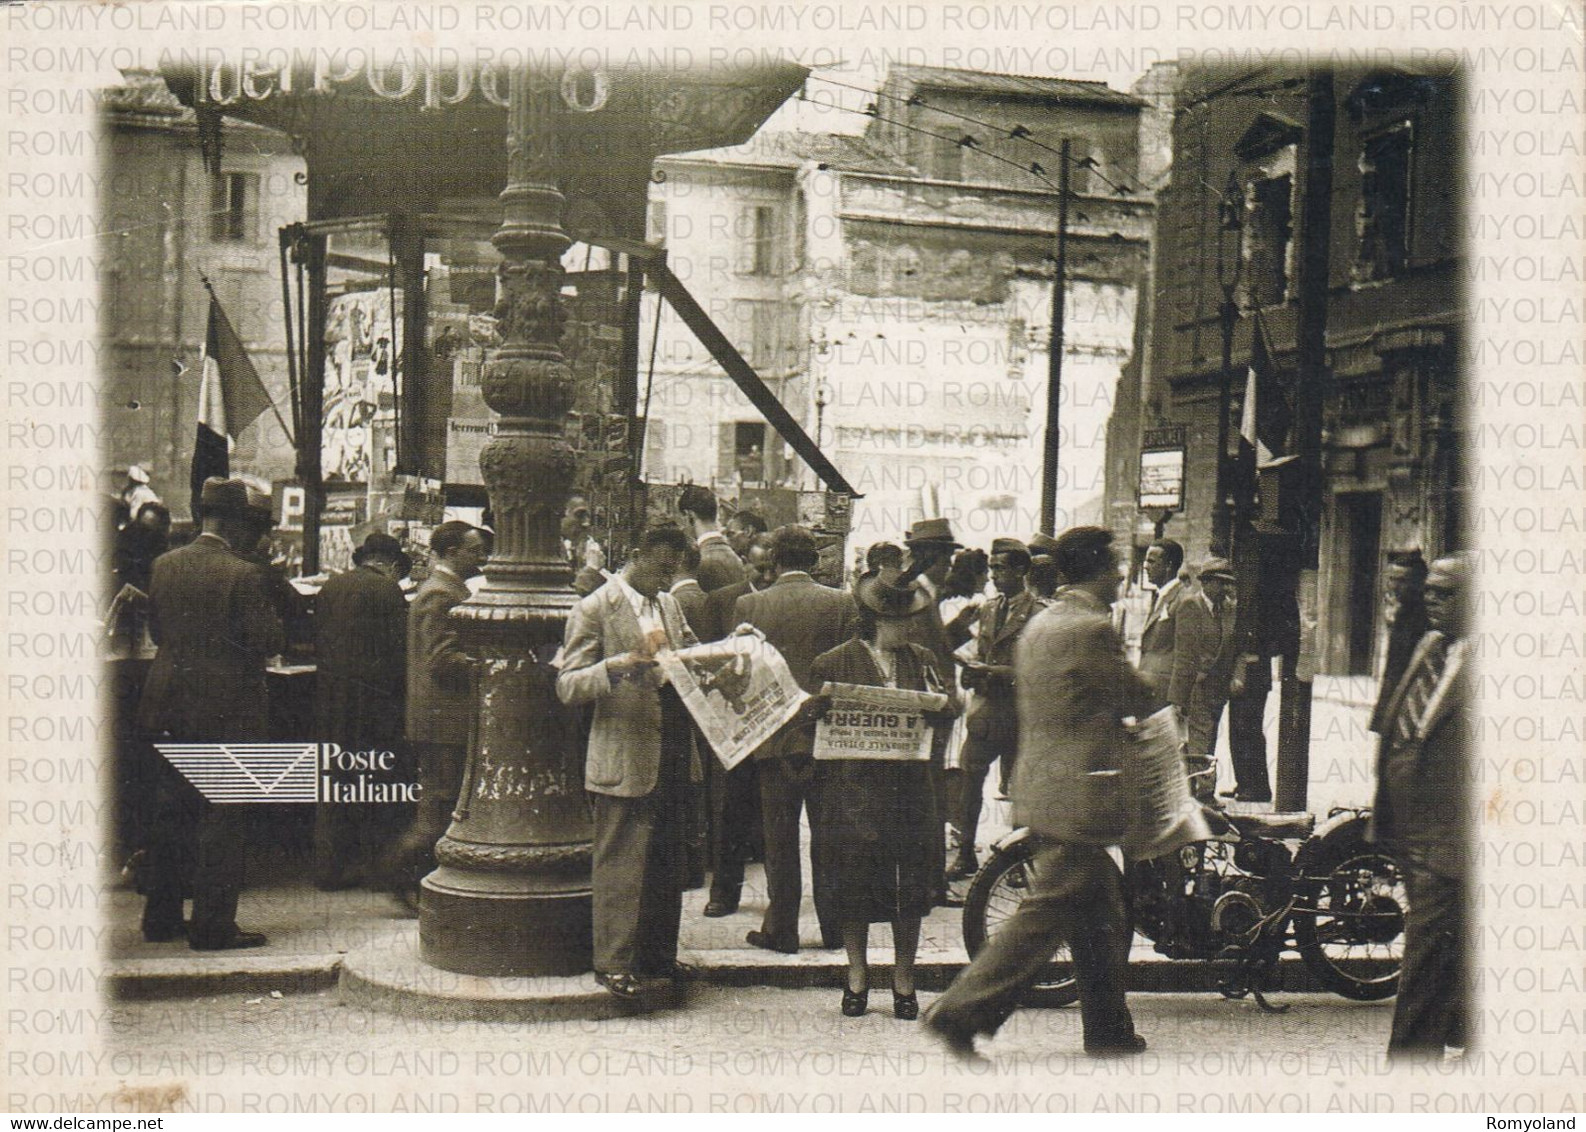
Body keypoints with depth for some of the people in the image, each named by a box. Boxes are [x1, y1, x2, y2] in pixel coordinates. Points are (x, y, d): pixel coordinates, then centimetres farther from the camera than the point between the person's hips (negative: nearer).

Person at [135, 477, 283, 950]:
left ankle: (161, 916, 23)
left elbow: (156, 630, 12)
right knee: (219, 818, 1)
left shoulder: (164, 565, 4)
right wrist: (273, 614, 4)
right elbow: (268, 641, -14)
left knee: (169, 814, 15)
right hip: (225, 710, -6)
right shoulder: (243, 574, -16)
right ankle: (213, 925, 4)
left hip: (166, 707, 6)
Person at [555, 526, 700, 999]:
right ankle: (613, 963, 7)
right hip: (625, 758, -7)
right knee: (620, 863, -3)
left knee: (668, 861, 14)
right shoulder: (595, 610, -8)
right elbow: (567, 686, -11)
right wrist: (613, 667, -27)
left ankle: (659, 954, 25)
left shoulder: (669, 605, 15)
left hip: (675, 755, 7)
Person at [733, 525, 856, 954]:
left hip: (773, 737, 0)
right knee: (828, 837, 10)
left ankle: (781, 930, 10)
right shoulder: (840, 603, -4)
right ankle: (834, 927, 16)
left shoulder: (749, 606, -3)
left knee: (779, 838, 6)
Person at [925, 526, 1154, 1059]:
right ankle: (962, 1011, -4)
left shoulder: (1038, 625, 14)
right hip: (1078, 796, -10)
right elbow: (1137, 699, -8)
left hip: (1039, 789, 10)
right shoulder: (1093, 629, -15)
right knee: (1046, 914, -5)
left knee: (1102, 916, 16)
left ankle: (1109, 1029, 23)